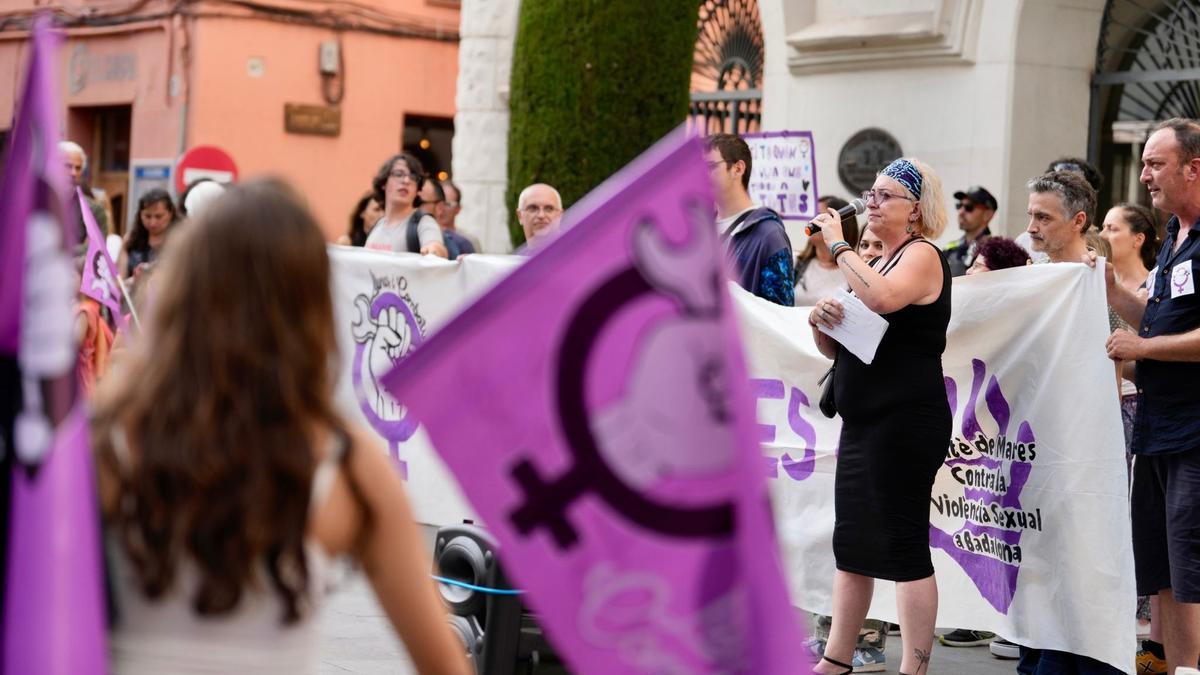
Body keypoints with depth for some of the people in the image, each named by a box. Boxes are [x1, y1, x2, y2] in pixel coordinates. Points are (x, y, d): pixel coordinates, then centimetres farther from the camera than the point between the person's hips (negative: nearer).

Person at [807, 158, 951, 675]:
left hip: (905, 423, -9)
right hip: (864, 421, 9)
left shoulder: (922, 255, -7)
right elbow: (837, 351, 23)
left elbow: (883, 298, -30)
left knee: (903, 546, -8)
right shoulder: (875, 262, 19)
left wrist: (838, 244, -18)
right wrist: (821, 322, 1)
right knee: (852, 544, 12)